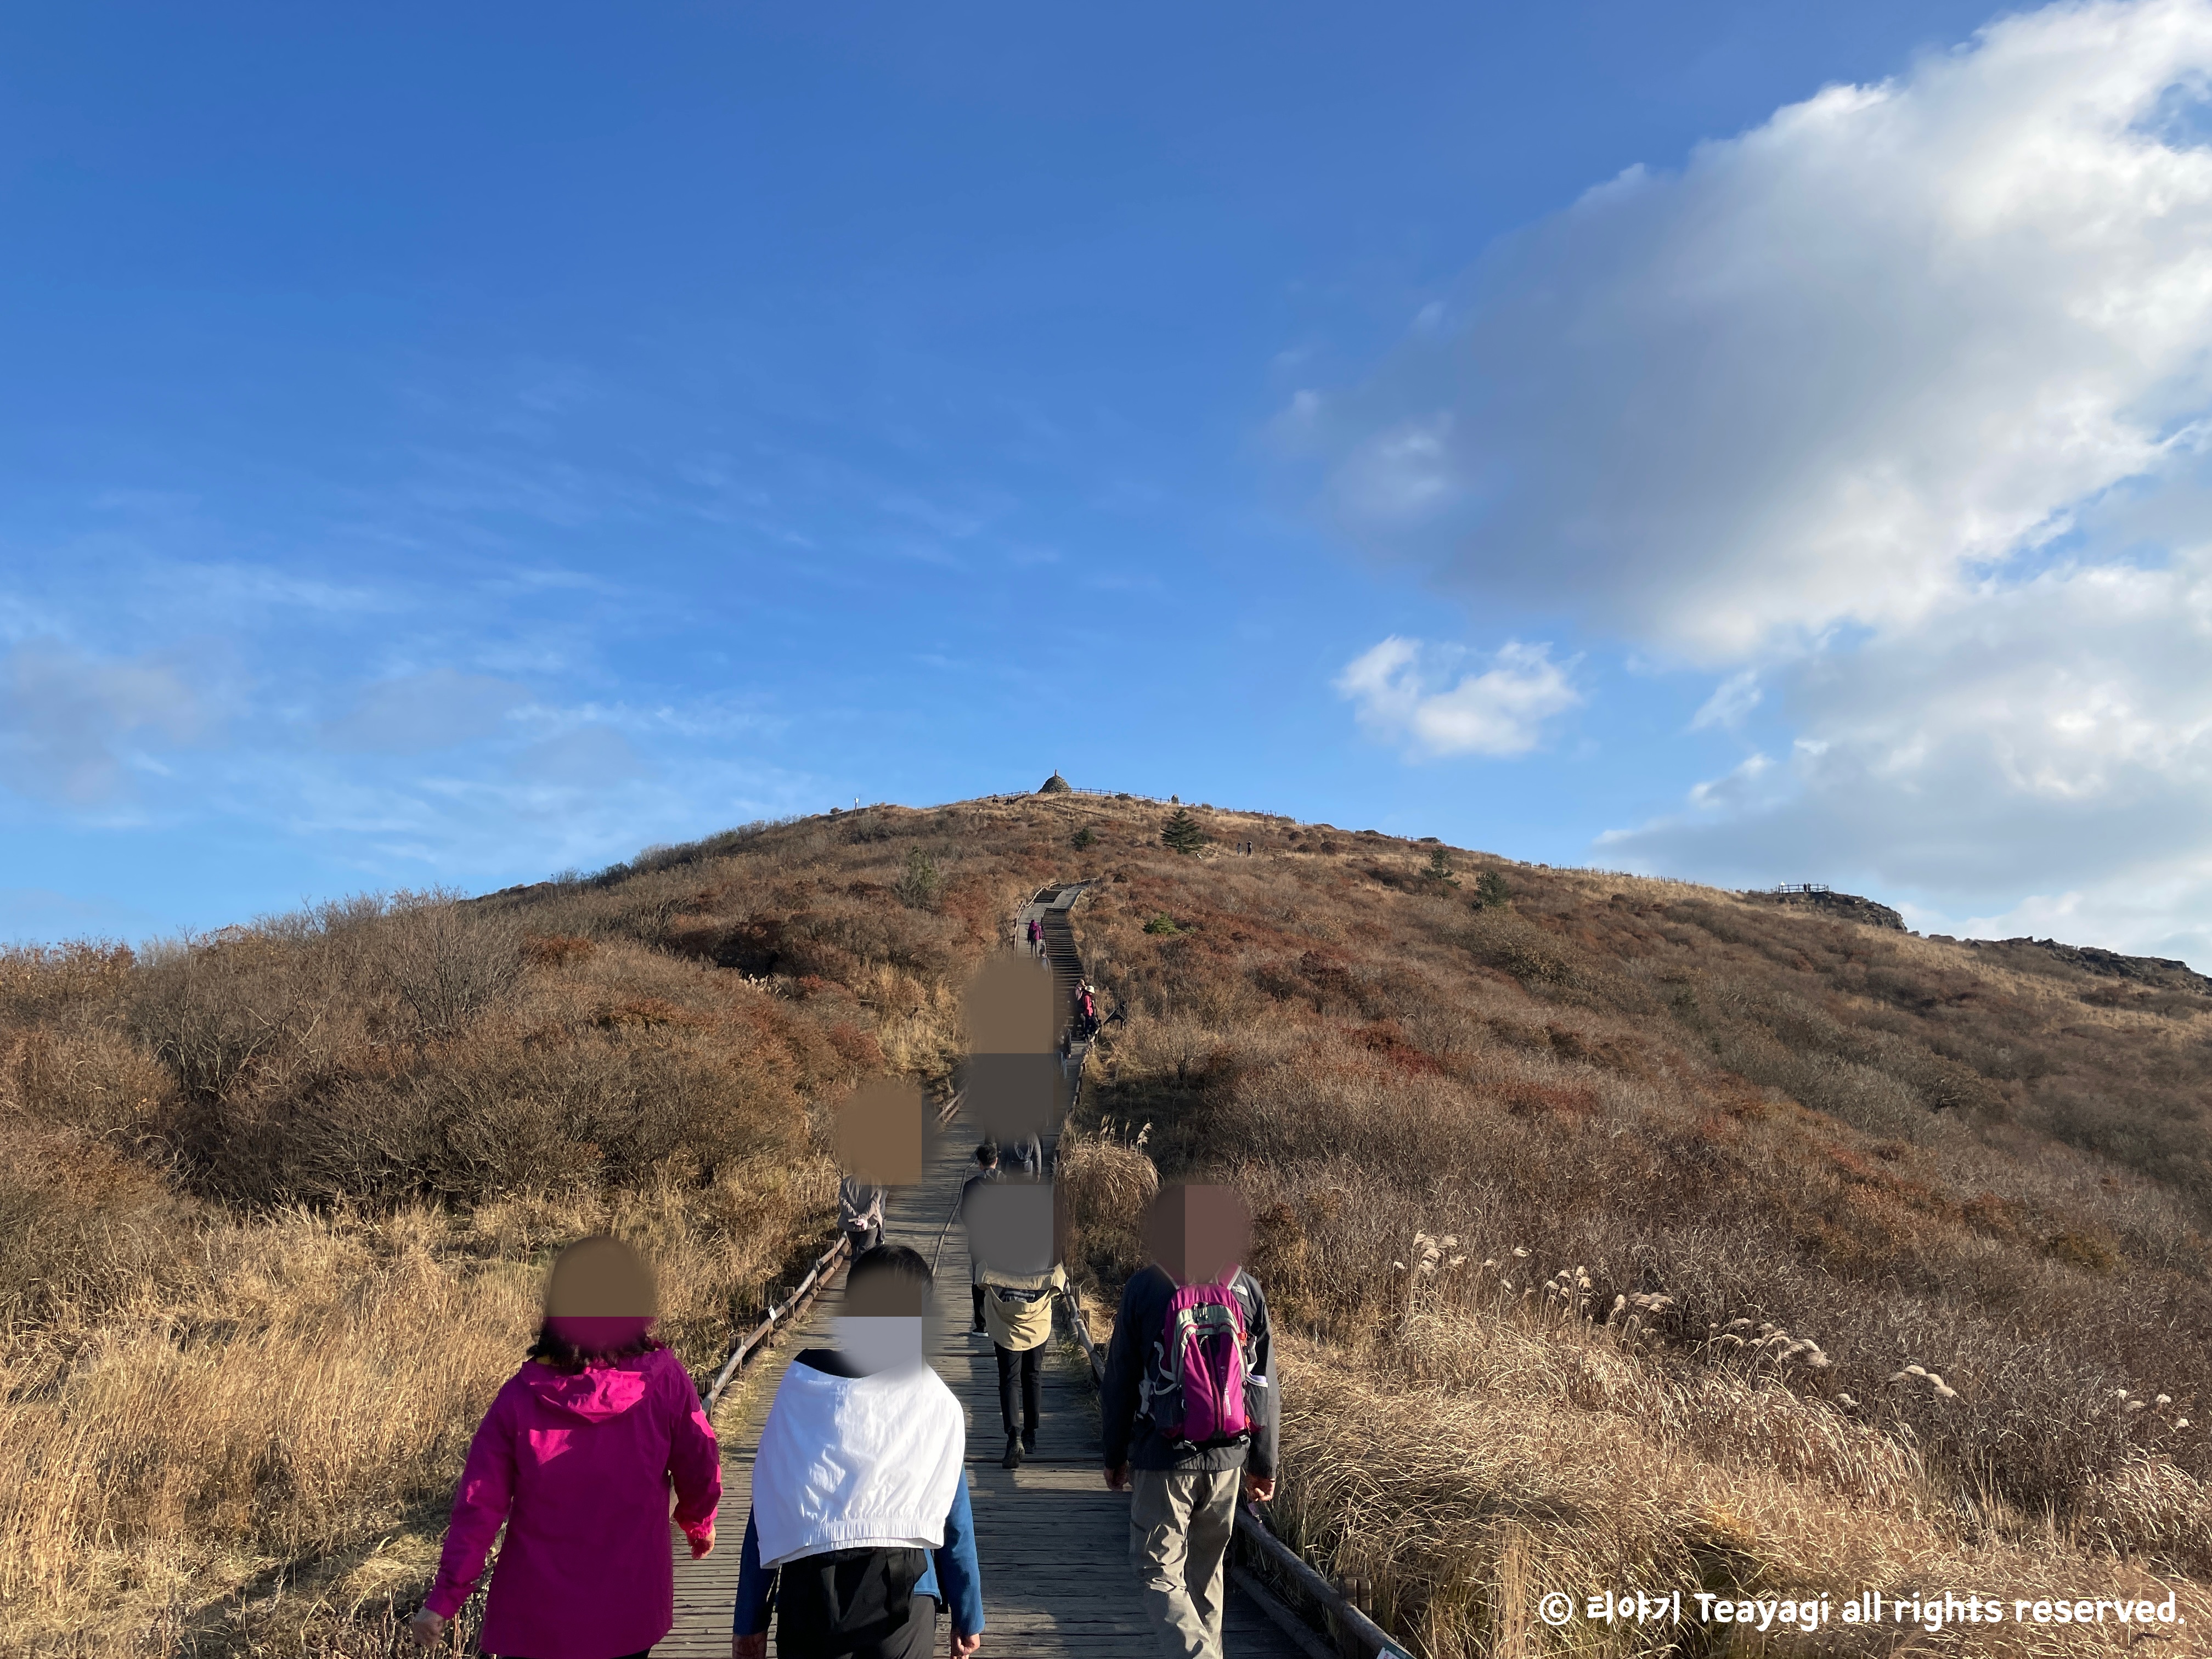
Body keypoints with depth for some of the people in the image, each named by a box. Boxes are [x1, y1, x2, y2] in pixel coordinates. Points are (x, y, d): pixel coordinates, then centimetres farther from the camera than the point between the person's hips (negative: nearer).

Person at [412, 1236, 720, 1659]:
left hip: (537, 1615, 0)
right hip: (629, 1611, 0)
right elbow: (700, 1473, -4)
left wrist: (443, 1600, 0)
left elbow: (479, 1507, -10)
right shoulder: (665, 1381, -15)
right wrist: (699, 1524, 16)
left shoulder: (521, 1396, -13)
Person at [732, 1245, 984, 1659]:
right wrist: (968, 1618, 18)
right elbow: (955, 1521, 6)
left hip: (809, 1592, 1)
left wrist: (749, 1621, 13)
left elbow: (766, 1512, 4)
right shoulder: (936, 1404, 0)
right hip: (901, 1596, 0)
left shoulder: (801, 1387, 1)